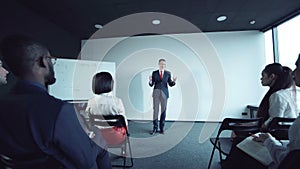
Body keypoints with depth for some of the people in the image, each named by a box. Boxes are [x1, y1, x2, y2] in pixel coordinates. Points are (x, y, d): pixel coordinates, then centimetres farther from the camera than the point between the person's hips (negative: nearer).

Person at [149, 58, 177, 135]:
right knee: (155, 110, 0)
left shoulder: (168, 73, 5)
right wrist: (150, 81, -20)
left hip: (164, 93, 1)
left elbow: (170, 84, 5)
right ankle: (155, 128, 11)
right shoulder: (154, 73, 4)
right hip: (156, 93, 0)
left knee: (163, 110, 6)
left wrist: (174, 81, -15)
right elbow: (151, 85, 1)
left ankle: (161, 128, 18)